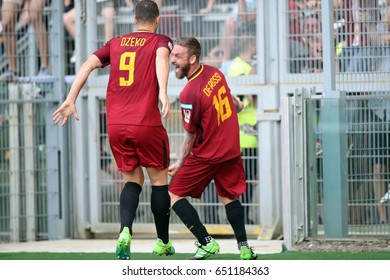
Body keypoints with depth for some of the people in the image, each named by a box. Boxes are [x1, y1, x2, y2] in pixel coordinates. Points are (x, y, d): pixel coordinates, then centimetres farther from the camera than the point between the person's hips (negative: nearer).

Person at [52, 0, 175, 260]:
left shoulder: (116, 43, 16)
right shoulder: (160, 41, 5)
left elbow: (88, 64, 5)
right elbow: (162, 58, -18)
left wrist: (71, 100, 1)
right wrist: (163, 94, -31)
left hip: (115, 125, 4)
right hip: (147, 123, -4)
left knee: (133, 179, 15)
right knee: (159, 179, 14)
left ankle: (125, 231, -11)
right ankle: (163, 243, 20)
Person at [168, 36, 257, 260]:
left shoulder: (189, 94, -24)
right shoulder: (214, 72, -2)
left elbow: (190, 135, -15)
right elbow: (228, 95, 19)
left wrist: (180, 164, -3)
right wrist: (237, 104, 40)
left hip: (207, 155, -8)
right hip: (232, 150, 8)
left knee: (175, 195, 2)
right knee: (228, 196, 22)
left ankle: (207, 242, -5)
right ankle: (244, 248, 17)